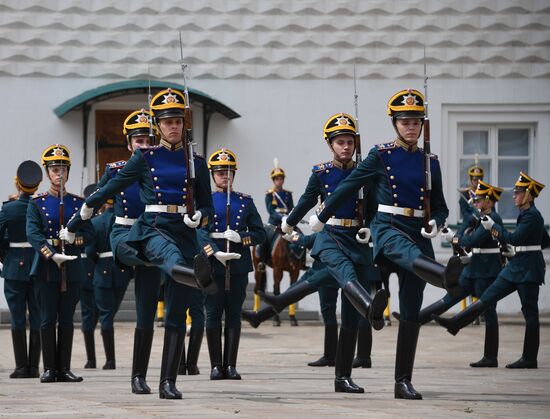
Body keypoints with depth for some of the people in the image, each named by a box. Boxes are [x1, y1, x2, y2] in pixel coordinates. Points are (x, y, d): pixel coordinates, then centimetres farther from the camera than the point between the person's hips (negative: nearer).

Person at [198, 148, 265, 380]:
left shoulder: (245, 201, 10)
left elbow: (260, 233, 8)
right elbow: (200, 232, -8)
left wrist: (240, 236, -12)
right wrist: (216, 253, -22)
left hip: (239, 266, 2)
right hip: (213, 265, -2)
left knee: (234, 315, 2)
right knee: (213, 315, 0)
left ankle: (231, 365, 6)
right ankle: (216, 365, 5)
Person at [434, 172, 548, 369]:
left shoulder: (531, 216, -16)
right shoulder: (527, 214, 13)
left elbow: (514, 238, -23)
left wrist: (493, 227, -14)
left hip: (528, 271, -9)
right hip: (516, 267, 10)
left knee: (530, 313, -2)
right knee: (487, 298, 7)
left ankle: (530, 359, 2)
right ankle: (455, 324, 7)